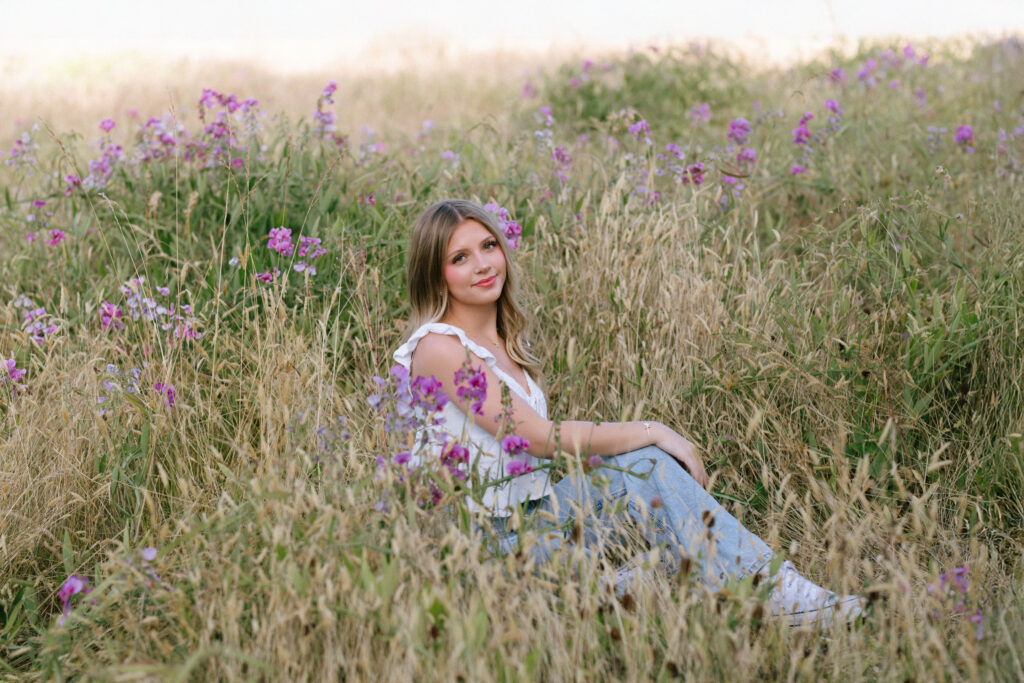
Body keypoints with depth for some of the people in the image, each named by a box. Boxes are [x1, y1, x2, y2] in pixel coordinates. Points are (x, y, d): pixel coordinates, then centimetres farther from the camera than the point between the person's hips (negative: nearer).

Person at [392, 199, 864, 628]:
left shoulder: (504, 340, 14)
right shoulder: (439, 348, -14)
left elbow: (538, 442, 10)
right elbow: (539, 436, -19)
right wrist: (651, 432, -14)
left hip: (533, 513, 7)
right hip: (490, 536, -7)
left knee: (644, 463, -15)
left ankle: (769, 586, -22)